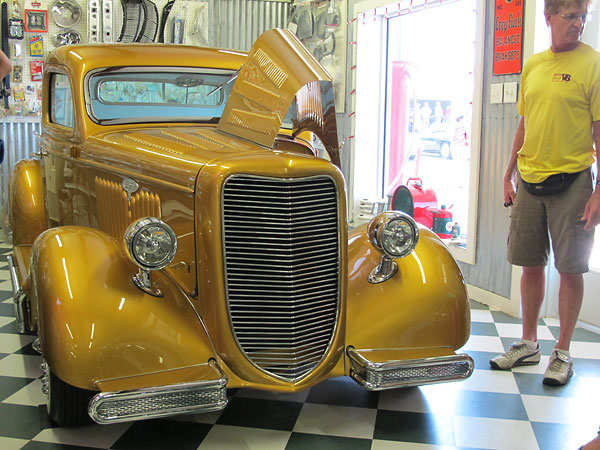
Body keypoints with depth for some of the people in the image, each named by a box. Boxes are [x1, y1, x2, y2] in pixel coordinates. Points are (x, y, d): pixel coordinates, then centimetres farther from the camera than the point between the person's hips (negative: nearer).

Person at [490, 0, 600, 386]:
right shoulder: (532, 66, 11)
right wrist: (509, 176, 14)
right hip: (529, 180, 5)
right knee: (531, 264, 11)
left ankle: (563, 353, 14)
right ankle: (528, 344, 25)